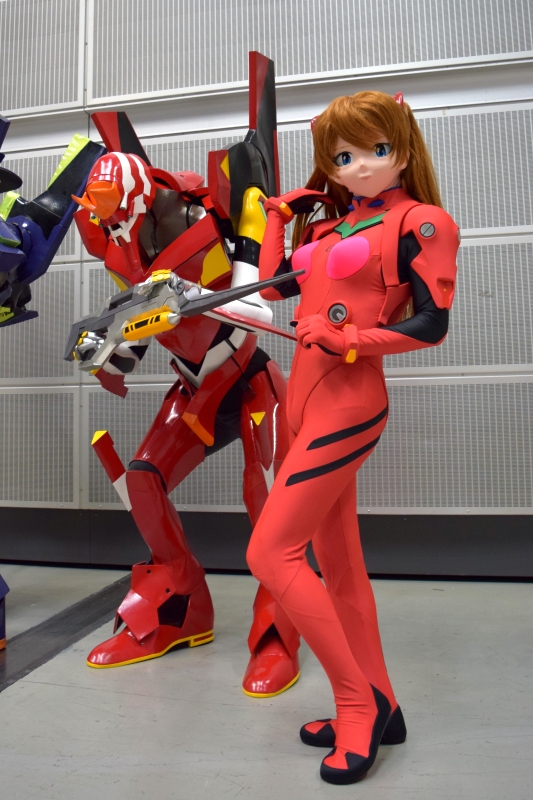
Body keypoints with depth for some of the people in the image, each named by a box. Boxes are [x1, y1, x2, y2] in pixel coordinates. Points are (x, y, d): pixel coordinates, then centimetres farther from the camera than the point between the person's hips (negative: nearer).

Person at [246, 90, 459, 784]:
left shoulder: (420, 222, -1)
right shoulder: (333, 225, 20)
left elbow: (431, 325, -9)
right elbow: (274, 283, 14)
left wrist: (347, 341, -16)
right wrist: (281, 212, 18)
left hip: (348, 402, -8)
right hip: (307, 397, 8)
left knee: (270, 552, -9)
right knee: (337, 563, 11)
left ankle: (358, 701, 7)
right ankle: (376, 710, 27)